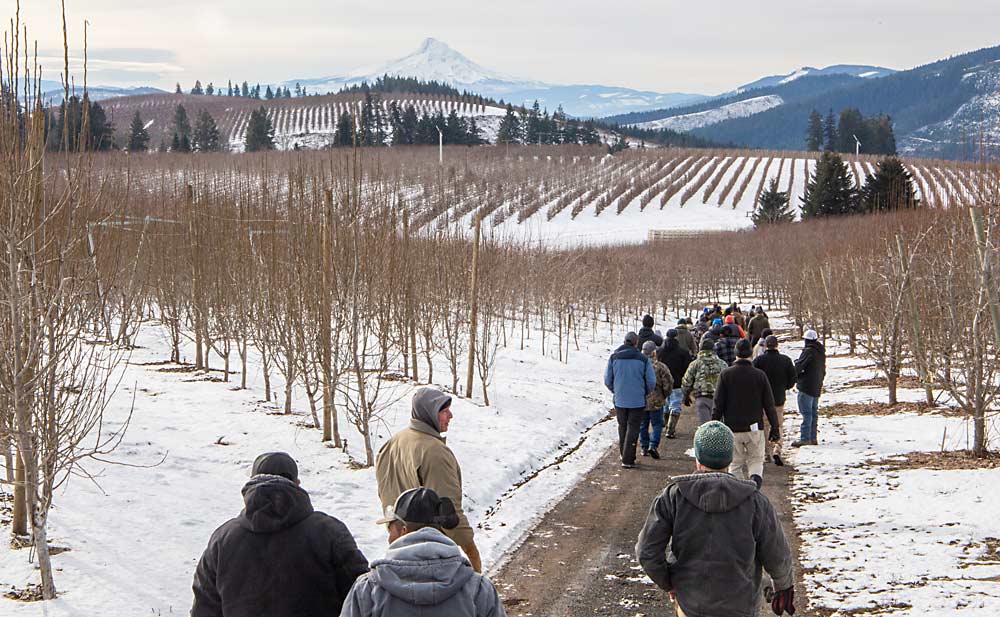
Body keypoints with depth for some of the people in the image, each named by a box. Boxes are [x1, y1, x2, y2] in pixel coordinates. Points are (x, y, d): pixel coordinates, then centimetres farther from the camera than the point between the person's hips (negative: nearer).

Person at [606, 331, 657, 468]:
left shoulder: (614, 358, -3)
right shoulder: (643, 359, -9)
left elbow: (607, 380, 2)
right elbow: (651, 381, -6)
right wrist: (645, 393, 13)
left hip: (619, 400, 2)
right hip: (638, 401, -2)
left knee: (622, 427, 18)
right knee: (633, 428, 3)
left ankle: (624, 455, 28)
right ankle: (628, 459, -1)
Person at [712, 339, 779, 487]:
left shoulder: (726, 375, -5)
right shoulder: (760, 375, -2)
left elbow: (718, 404, -4)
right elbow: (769, 404, 1)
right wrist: (775, 428, 8)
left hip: (733, 429, 0)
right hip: (755, 428, 1)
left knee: (736, 464, 10)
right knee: (756, 460, 12)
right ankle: (756, 477, -17)